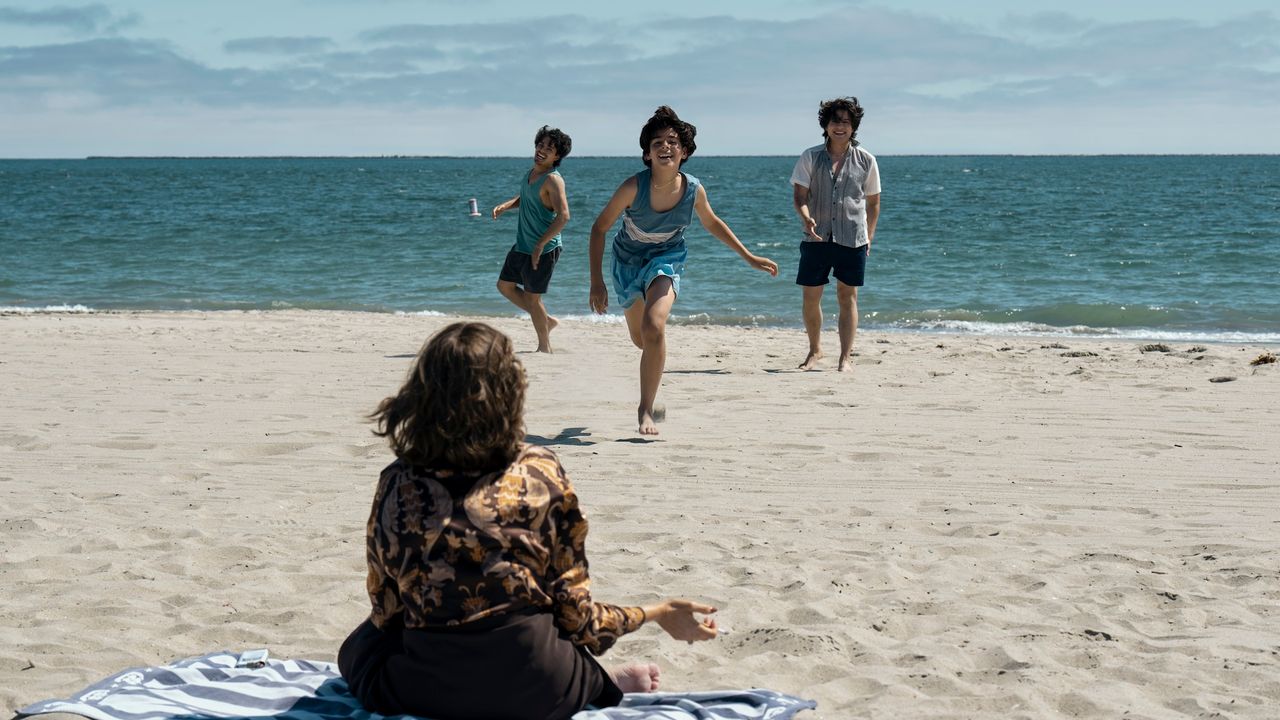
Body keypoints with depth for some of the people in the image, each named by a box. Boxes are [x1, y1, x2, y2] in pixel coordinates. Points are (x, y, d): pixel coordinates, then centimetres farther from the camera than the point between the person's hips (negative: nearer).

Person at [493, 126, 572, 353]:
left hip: (544, 249, -9)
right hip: (522, 246, 9)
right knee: (505, 286, 18)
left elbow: (563, 216, -29)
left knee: (531, 298, -1)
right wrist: (505, 206, 5)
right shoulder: (531, 173, 7)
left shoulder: (552, 180, -20)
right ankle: (546, 321, 31)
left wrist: (540, 245, -28)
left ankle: (544, 347, 15)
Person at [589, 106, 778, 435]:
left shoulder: (693, 190, -20)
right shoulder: (633, 187, -28)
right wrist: (597, 282, -20)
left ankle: (646, 410, -15)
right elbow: (599, 228, -16)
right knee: (640, 339, 17)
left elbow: (712, 223, 2)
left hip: (666, 258, -1)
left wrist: (749, 257, 2)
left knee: (654, 328, -26)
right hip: (628, 259, 1)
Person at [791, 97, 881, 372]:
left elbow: (873, 201, 12)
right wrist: (806, 218, -22)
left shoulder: (865, 160, 3)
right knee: (811, 297, 5)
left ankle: (846, 357, 7)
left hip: (852, 239, -1)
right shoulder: (810, 157, 2)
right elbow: (799, 194, -2)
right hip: (817, 238, 1)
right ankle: (815, 350, 24)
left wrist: (869, 236, 9)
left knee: (847, 297, 2)